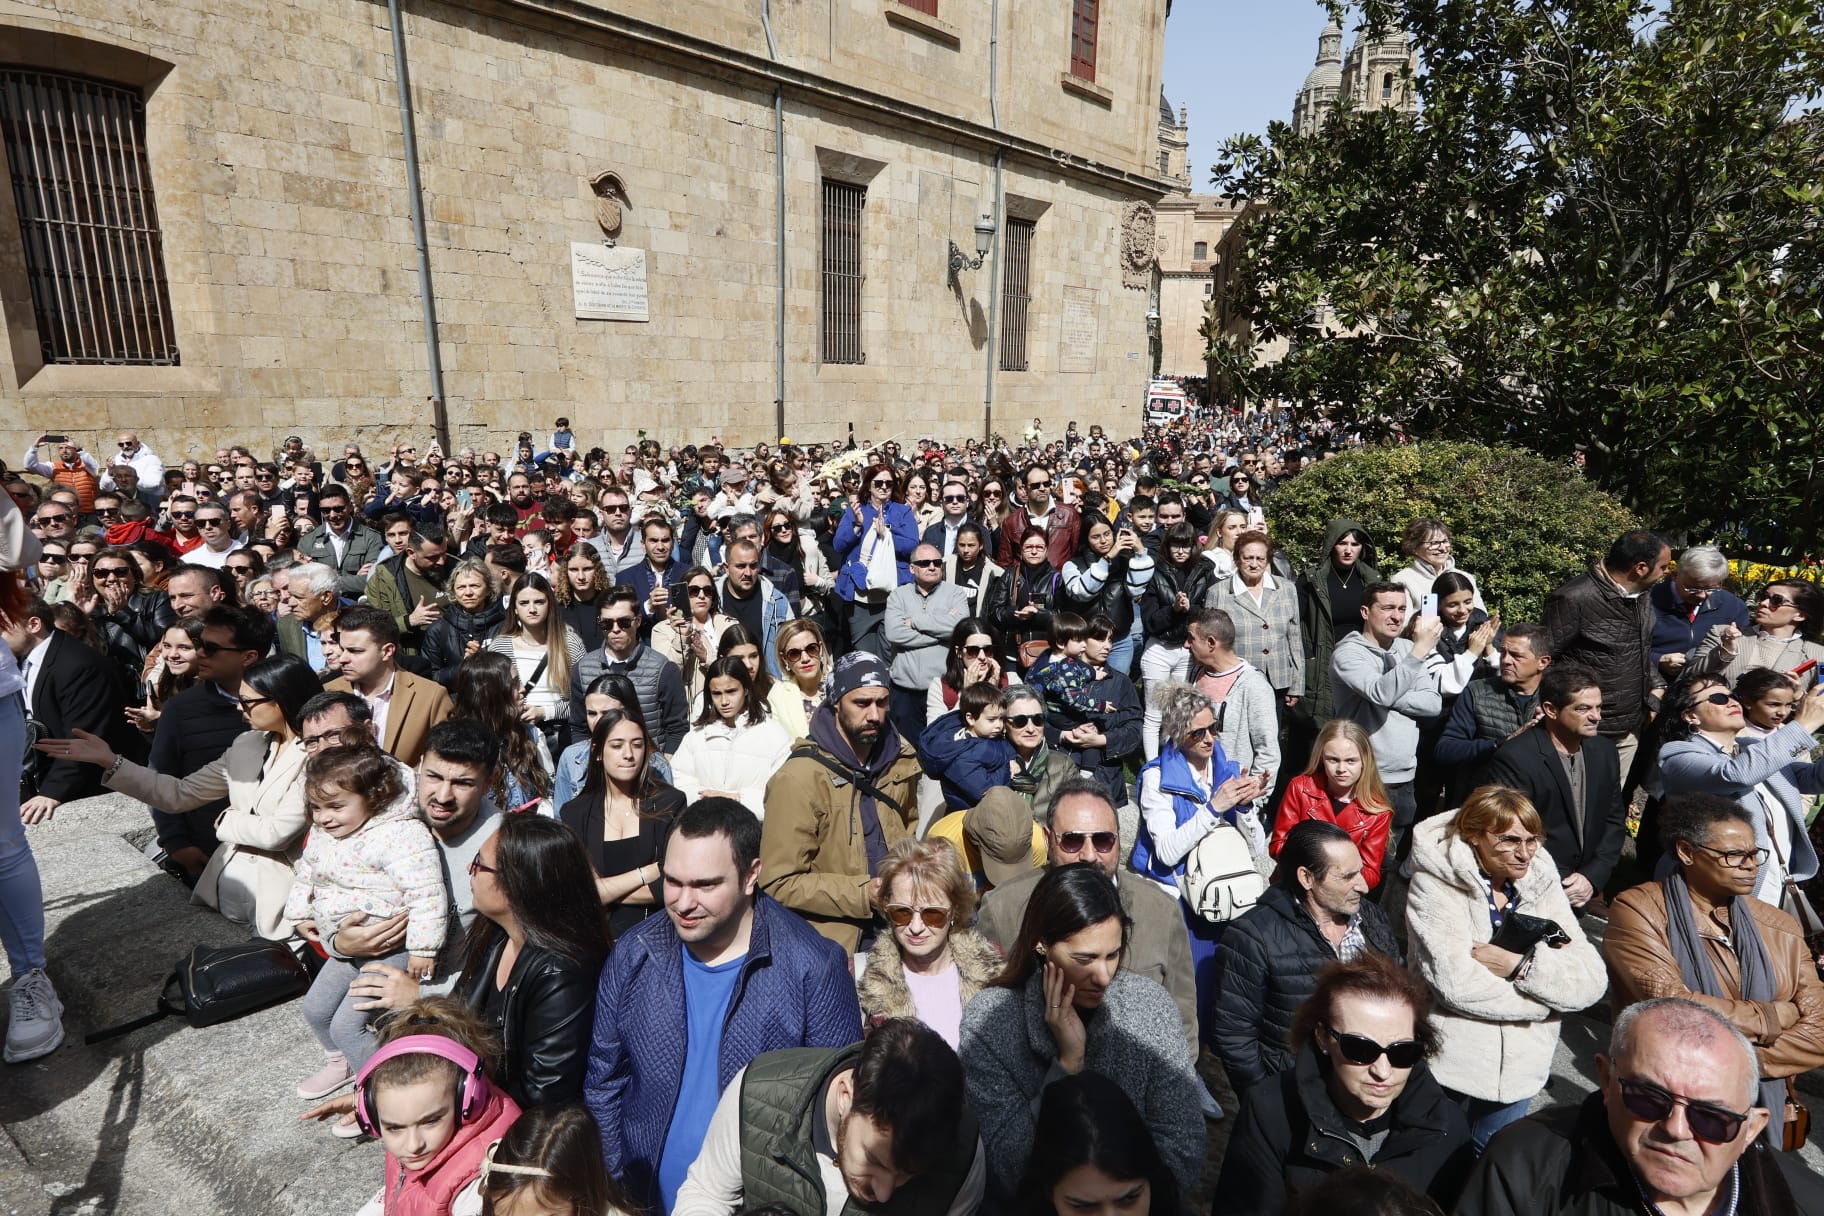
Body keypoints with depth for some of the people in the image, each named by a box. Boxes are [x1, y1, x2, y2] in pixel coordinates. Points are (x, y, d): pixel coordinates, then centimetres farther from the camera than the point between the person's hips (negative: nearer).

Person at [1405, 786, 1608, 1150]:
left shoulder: (1541, 883, -1)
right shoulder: (1435, 883, -16)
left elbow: (1592, 981, -9)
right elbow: (1455, 984, -24)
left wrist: (1521, 965, -22)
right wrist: (1550, 995, -14)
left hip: (1519, 1066, 4)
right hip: (1448, 1064, -4)